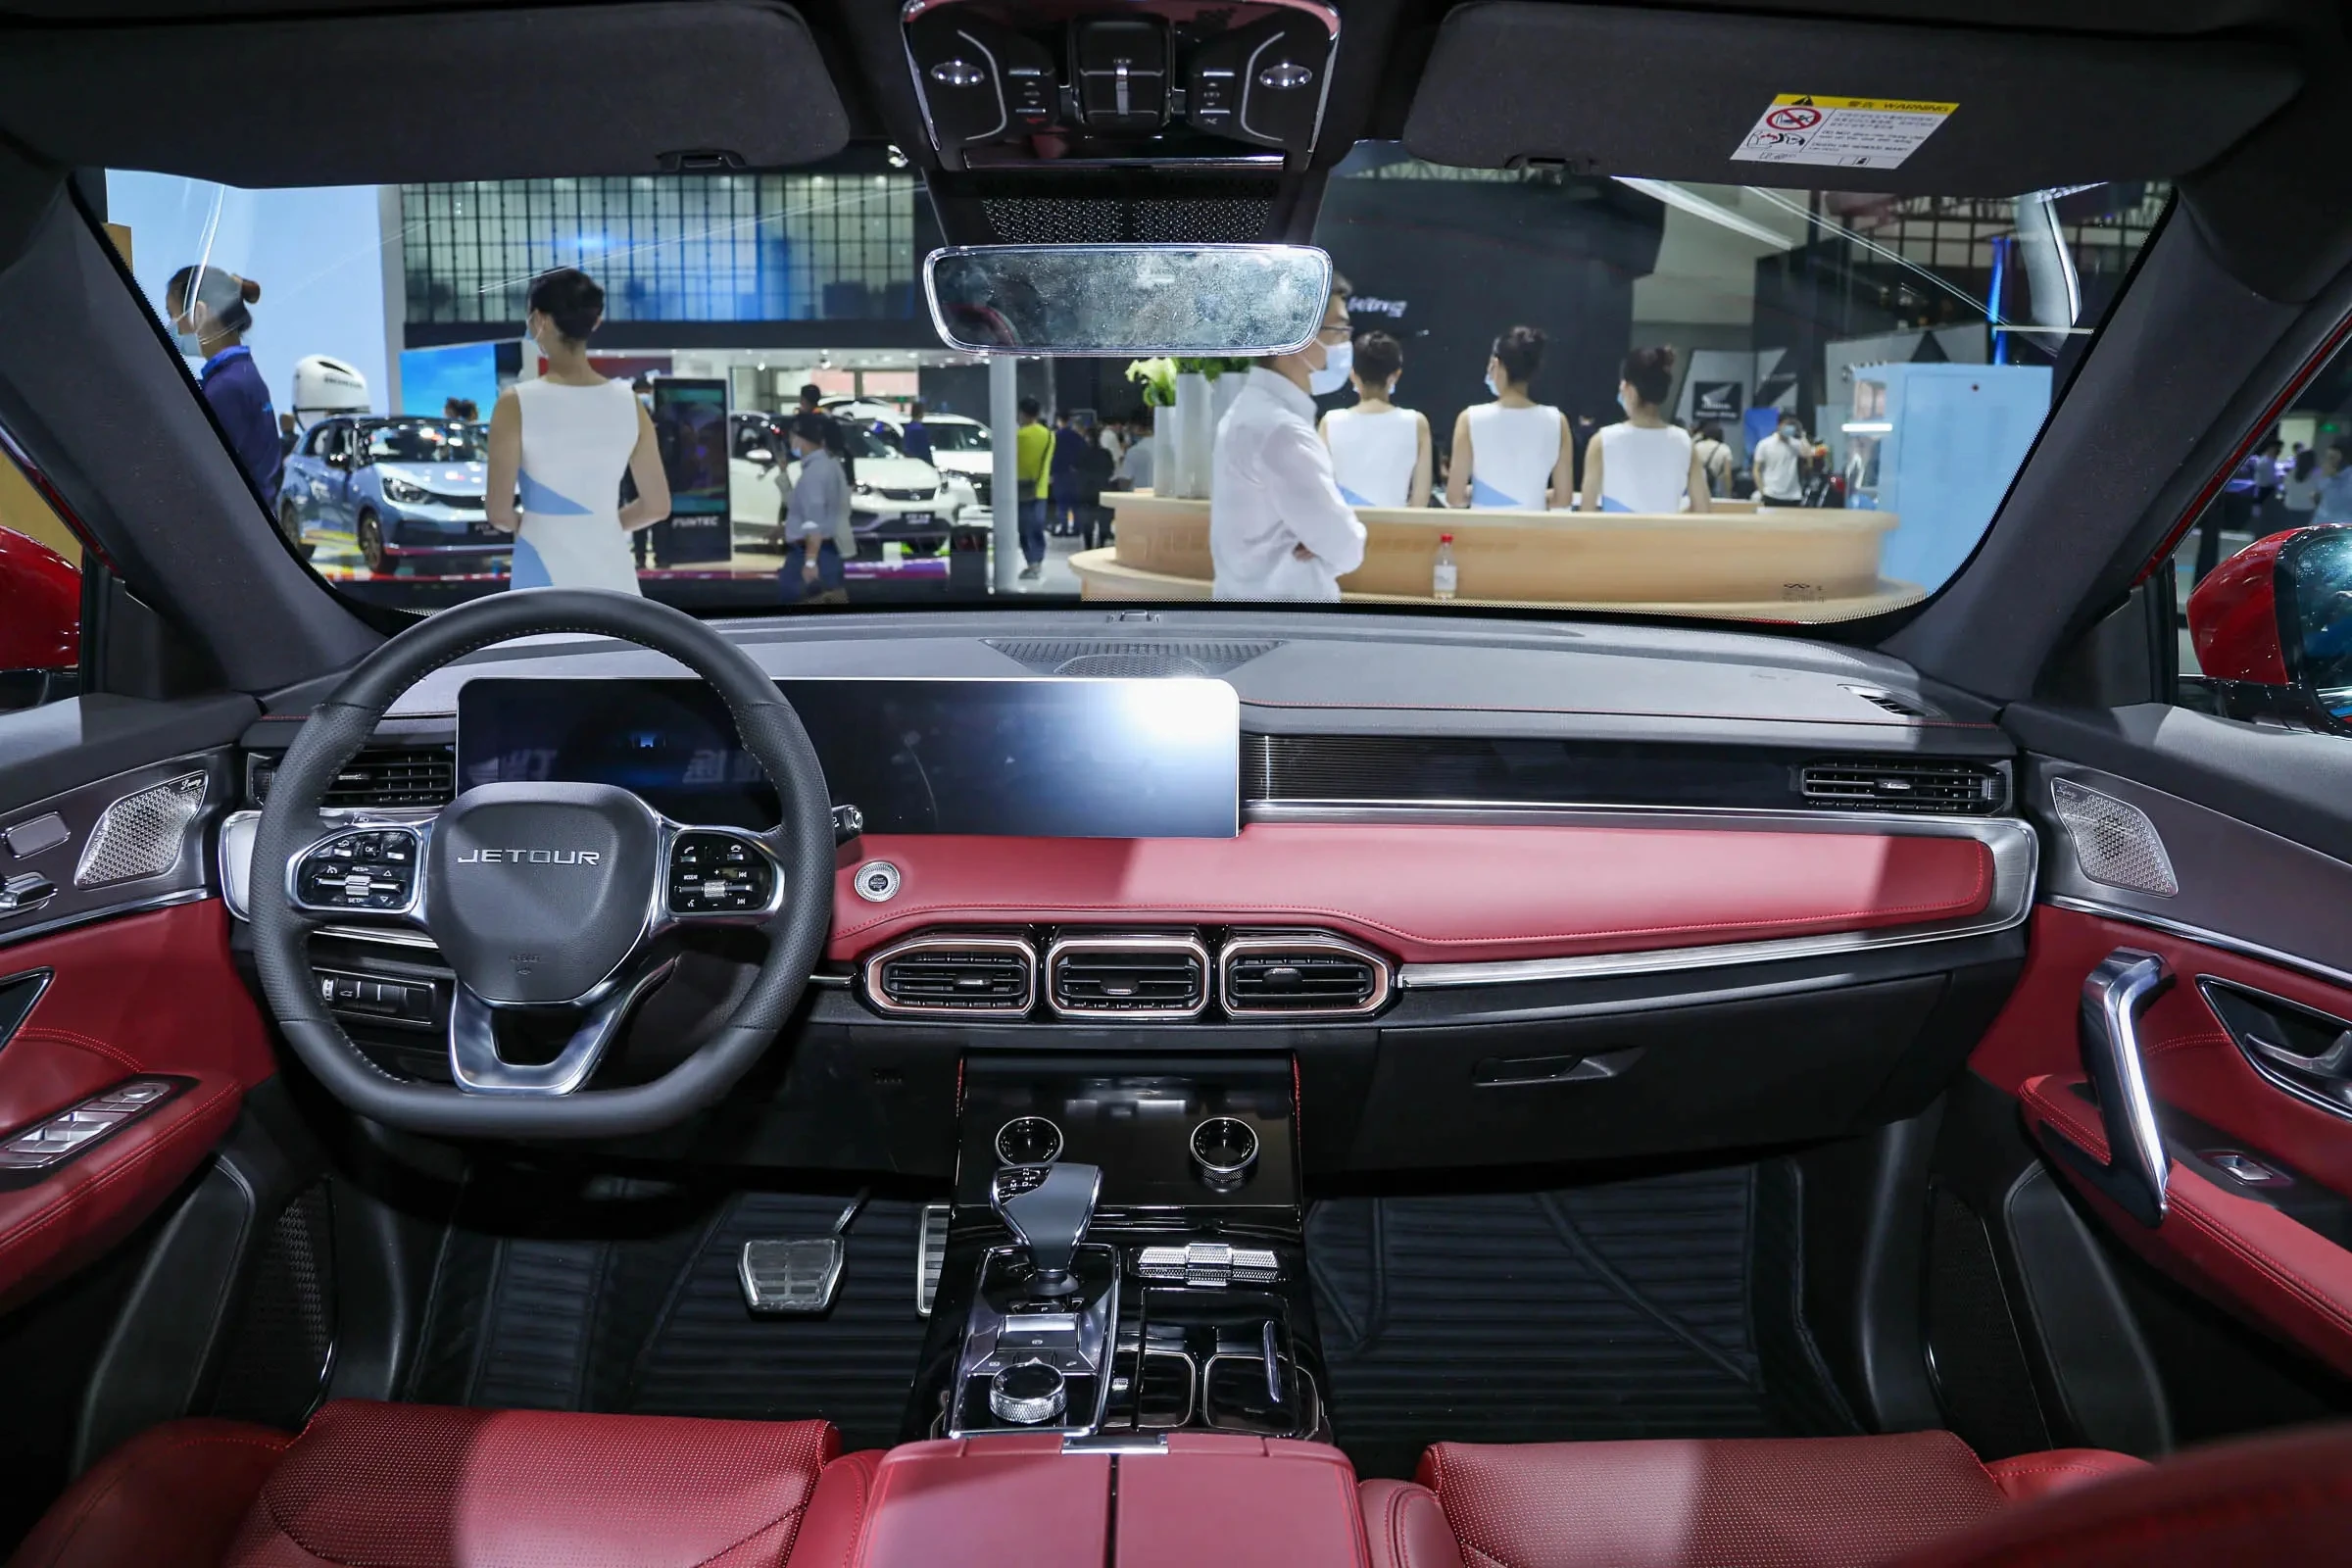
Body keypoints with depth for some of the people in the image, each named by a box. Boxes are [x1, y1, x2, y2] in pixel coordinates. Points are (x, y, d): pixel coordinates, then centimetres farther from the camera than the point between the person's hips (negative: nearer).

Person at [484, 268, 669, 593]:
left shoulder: (517, 404, -10)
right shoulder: (629, 403, 0)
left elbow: (499, 510, -9)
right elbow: (657, 505, 5)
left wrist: (524, 523, 13)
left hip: (545, 583, -3)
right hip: (612, 577, 3)